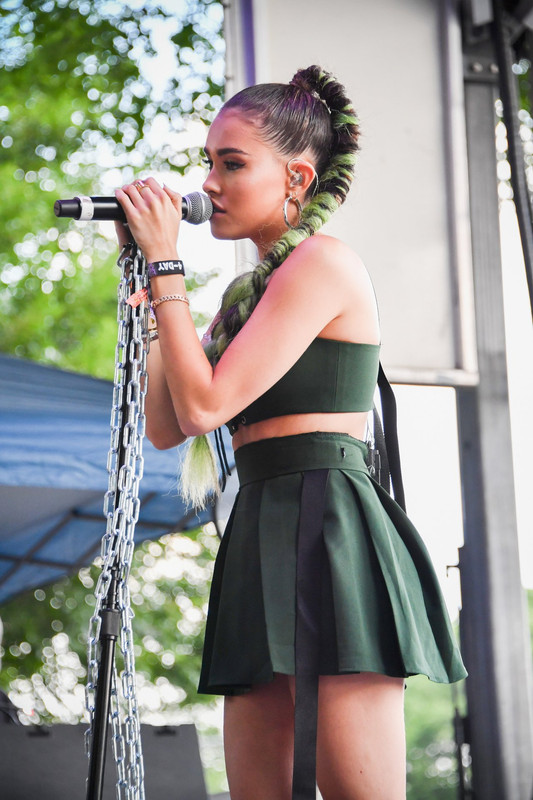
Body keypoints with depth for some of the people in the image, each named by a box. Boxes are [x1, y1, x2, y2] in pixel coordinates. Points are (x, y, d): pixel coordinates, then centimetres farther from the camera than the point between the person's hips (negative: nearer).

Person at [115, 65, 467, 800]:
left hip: (328, 526, -9)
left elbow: (204, 406, -13)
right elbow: (165, 427, 15)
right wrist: (148, 282, 12)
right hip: (262, 537, 9)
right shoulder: (250, 291, 20)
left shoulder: (323, 262, -6)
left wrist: (168, 267, -5)